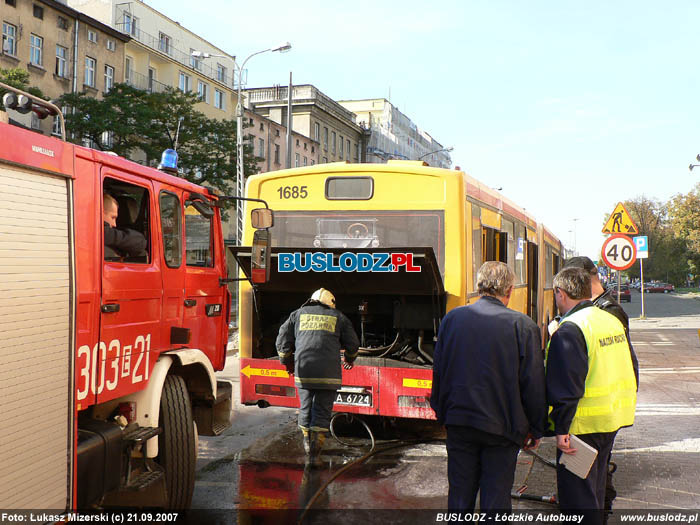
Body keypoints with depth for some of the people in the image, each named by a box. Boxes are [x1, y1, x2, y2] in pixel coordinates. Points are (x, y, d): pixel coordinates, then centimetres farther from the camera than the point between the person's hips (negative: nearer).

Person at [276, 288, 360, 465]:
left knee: (305, 409, 18)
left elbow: (283, 340, 12)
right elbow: (353, 344, 17)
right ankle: (314, 454, 1)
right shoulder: (338, 317, 13)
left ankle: (308, 444, 28)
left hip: (303, 372, 2)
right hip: (328, 374, -2)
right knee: (322, 412, 4)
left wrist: (287, 362, 27)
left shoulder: (298, 314, 15)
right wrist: (349, 359, 37)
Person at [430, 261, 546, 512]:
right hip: (501, 426, -3)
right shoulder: (523, 325, -11)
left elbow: (438, 372, 6)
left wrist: (442, 412, 17)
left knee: (460, 495, 14)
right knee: (496, 499, 8)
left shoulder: (451, 318, -1)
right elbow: (534, 383, -7)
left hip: (459, 423, 3)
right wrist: (535, 429, 3)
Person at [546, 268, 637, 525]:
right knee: (595, 487, 22)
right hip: (613, 419, 9)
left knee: (577, 496, 1)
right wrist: (622, 407, 23)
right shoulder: (613, 321, 8)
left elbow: (565, 386, -23)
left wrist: (561, 429, -19)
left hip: (583, 425, -9)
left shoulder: (569, 330, -18)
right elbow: (629, 372, 15)